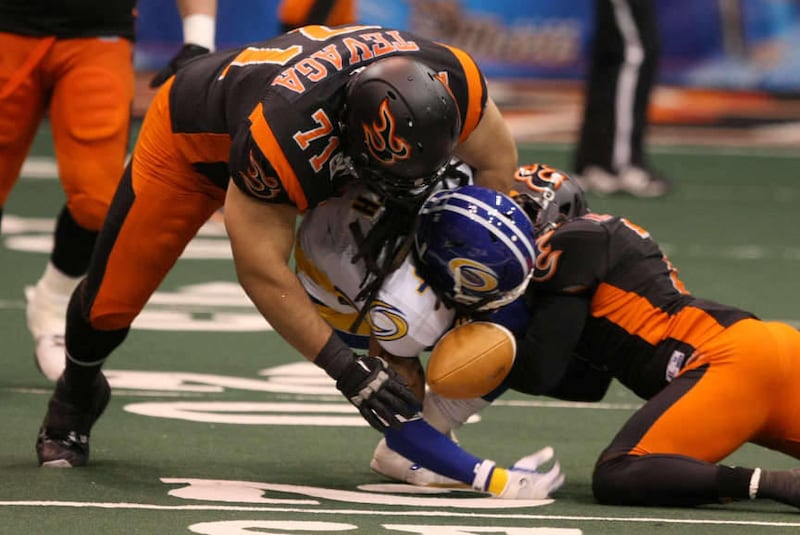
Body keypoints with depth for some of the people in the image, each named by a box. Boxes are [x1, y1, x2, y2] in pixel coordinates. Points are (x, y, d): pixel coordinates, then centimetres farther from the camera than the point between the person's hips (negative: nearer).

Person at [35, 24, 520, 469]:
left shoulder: (449, 83, -36)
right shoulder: (284, 139, -49)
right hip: (195, 138, -4)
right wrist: (344, 367, -39)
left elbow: (498, 163, -14)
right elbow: (261, 273, -37)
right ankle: (77, 397, 36)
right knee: (112, 299, 4)